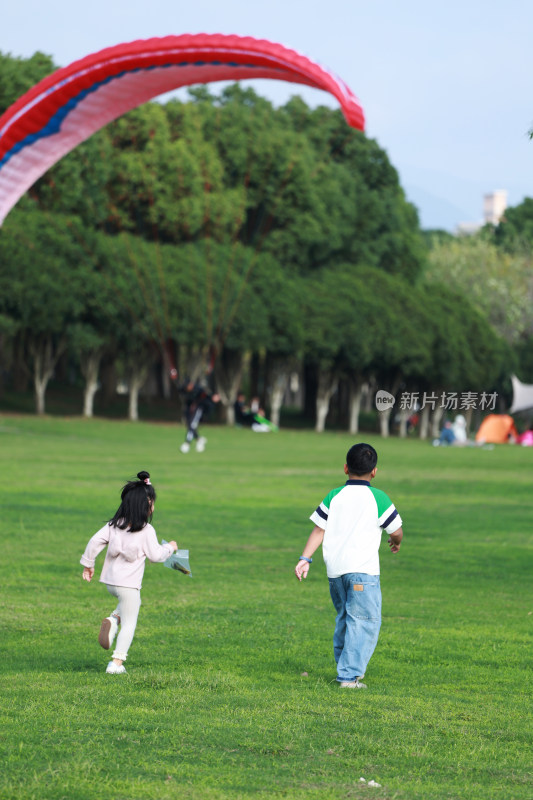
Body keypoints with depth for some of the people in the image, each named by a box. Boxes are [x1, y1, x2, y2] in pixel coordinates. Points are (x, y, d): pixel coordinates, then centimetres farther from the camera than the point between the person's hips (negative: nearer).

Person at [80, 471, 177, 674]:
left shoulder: (114, 525, 1)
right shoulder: (146, 531, -12)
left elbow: (95, 542, -2)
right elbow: (155, 555, -6)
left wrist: (88, 564, 9)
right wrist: (169, 548, 12)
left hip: (110, 581, 6)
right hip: (128, 584, -6)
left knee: (126, 604, 34)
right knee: (129, 624, 5)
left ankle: (112, 620, 6)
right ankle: (117, 663, 0)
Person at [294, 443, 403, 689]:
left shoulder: (333, 497, 8)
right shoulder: (378, 498, -1)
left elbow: (318, 530, 3)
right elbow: (396, 531, 6)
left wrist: (305, 558, 3)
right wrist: (396, 542, 28)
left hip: (334, 570, 5)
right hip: (363, 568, -5)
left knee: (344, 618, 20)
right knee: (364, 622, -4)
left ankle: (345, 667, 28)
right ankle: (349, 675, -13)